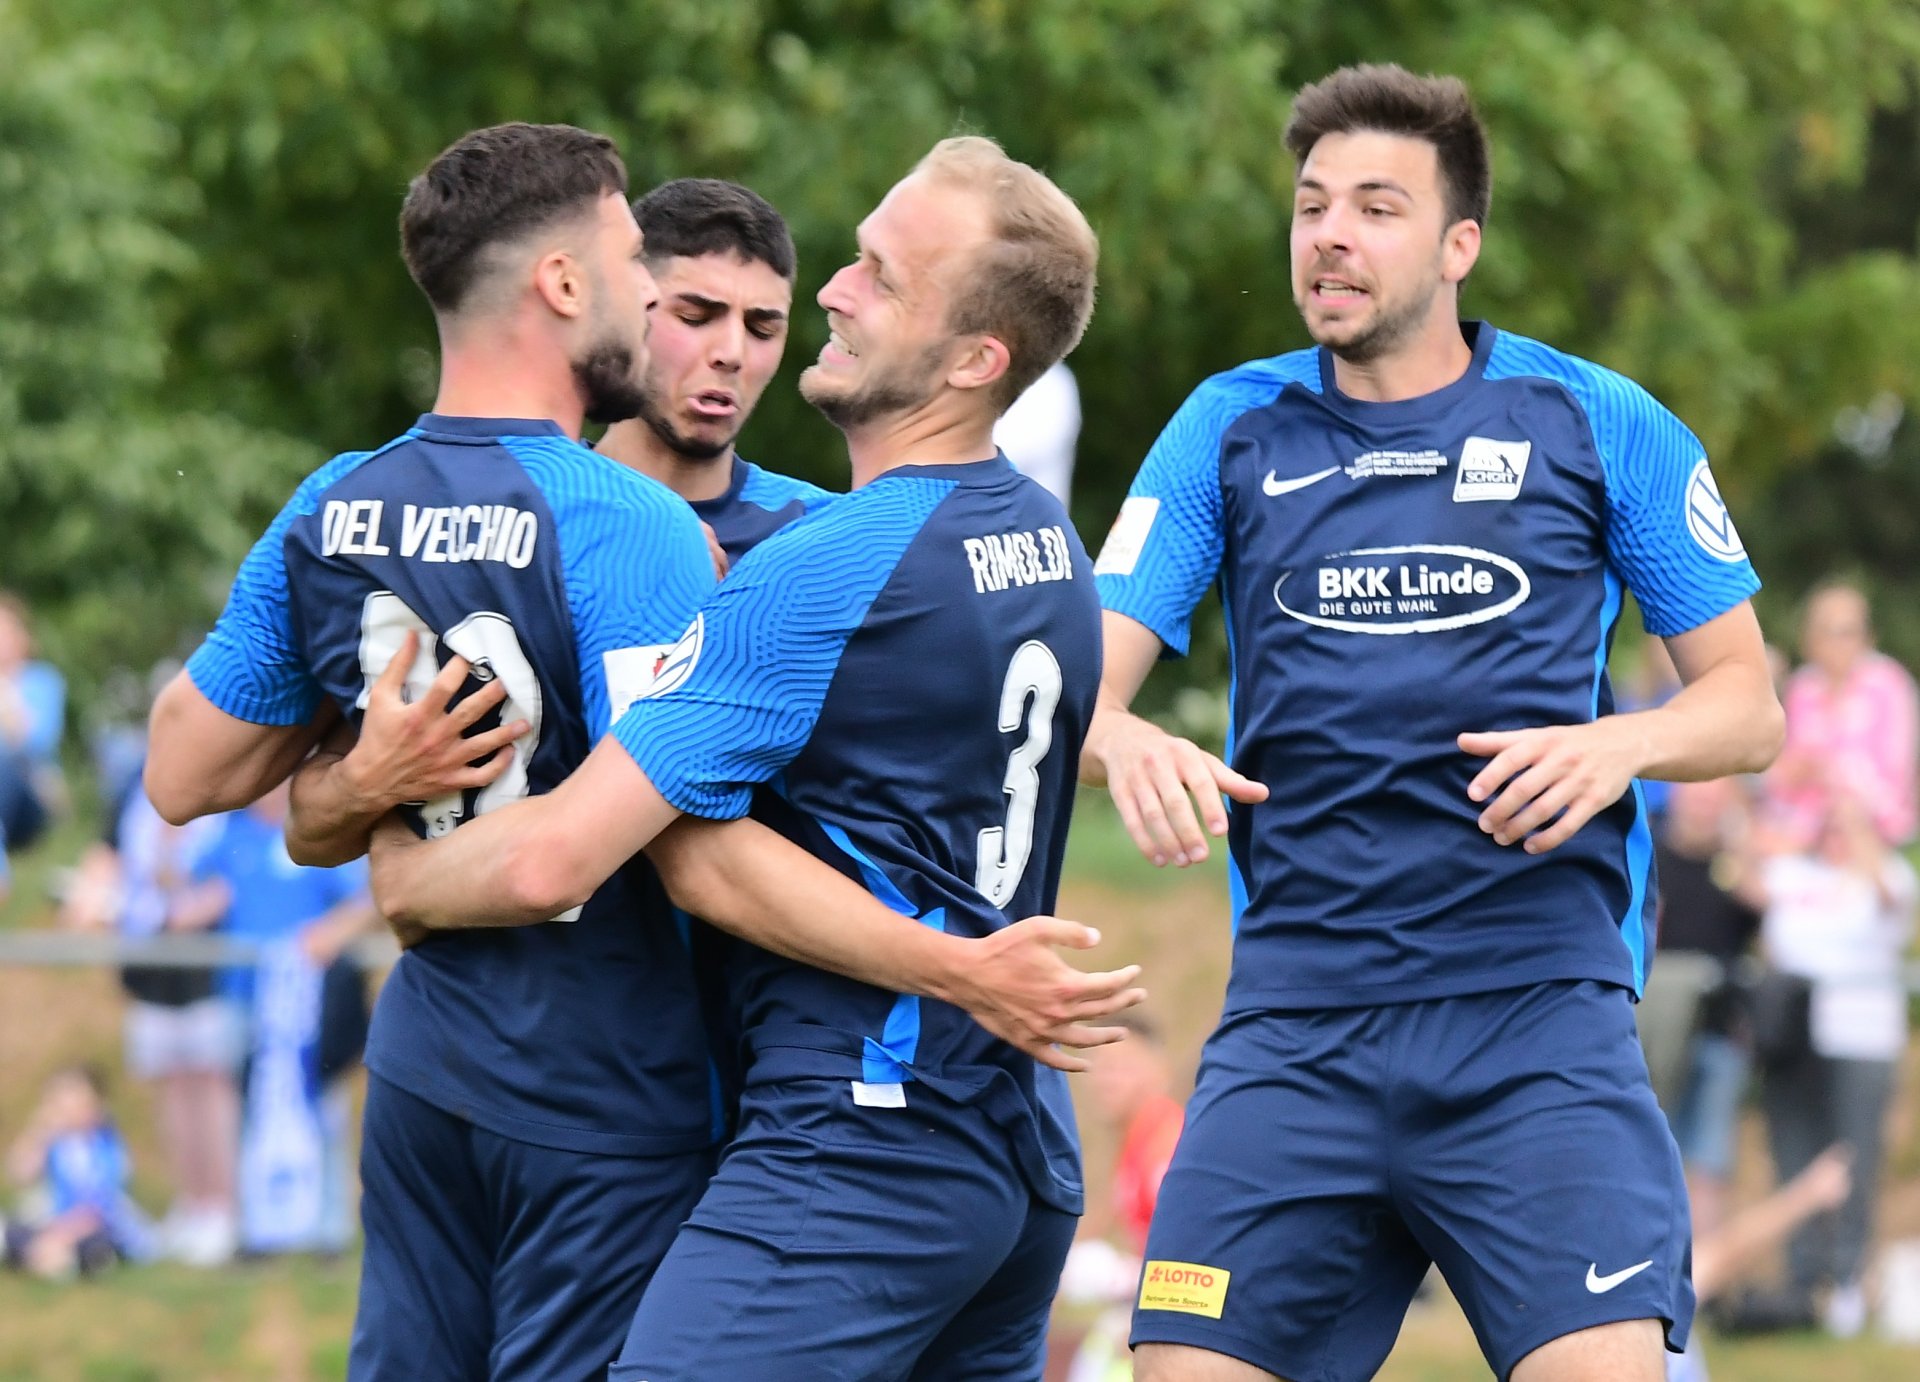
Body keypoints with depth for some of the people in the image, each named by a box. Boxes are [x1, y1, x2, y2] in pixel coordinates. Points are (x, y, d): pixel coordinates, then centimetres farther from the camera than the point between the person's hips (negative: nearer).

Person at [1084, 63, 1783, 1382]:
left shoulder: (1601, 426, 6)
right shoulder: (1230, 431, 10)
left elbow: (1747, 707, 10)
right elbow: (1078, 685, 3)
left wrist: (1622, 743, -12)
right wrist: (1125, 745, -21)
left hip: (1538, 1015, -2)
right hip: (1294, 1018, 2)